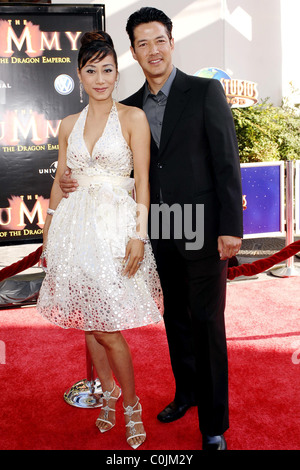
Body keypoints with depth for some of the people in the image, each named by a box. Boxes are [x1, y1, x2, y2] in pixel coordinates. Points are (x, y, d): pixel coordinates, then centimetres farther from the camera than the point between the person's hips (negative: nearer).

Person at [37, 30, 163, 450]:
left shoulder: (133, 117, -1)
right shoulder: (69, 125, 12)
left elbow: (142, 181, -5)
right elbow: (60, 182, 15)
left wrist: (139, 235, -12)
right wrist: (49, 233, 12)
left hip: (115, 227, -4)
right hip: (76, 227, 5)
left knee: (107, 328, -5)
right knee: (88, 322, 10)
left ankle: (131, 404, 16)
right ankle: (107, 392, 31)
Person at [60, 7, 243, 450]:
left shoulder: (205, 91, -4)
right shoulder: (130, 107, 10)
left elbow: (227, 161, -8)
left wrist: (231, 227, -13)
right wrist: (78, 179, -5)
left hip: (202, 230, -5)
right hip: (160, 232, 5)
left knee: (207, 322, 1)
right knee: (175, 317, 16)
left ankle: (214, 424, 14)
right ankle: (186, 392, 37)